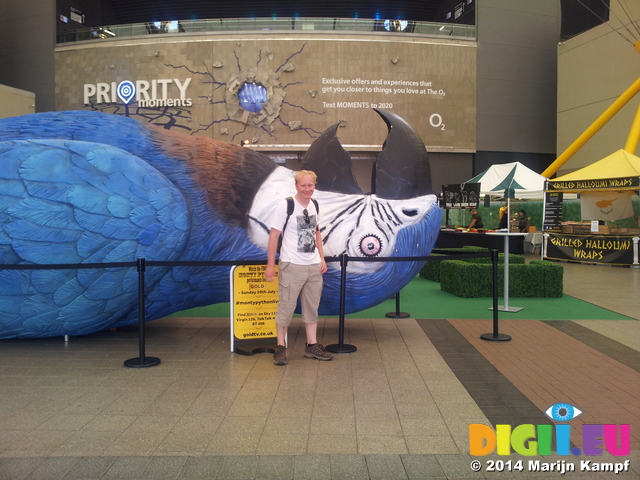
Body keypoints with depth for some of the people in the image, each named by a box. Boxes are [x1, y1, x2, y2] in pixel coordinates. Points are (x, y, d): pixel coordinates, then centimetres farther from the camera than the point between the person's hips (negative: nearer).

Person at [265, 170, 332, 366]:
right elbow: (274, 235, -9)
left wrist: (322, 258, 13)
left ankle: (312, 345, 23)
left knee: (312, 307, 12)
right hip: (292, 266, -6)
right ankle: (280, 347, 15)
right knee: (287, 307, 1)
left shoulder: (314, 205, 7)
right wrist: (270, 265, -12)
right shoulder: (285, 205, -11)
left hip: (314, 266, 6)